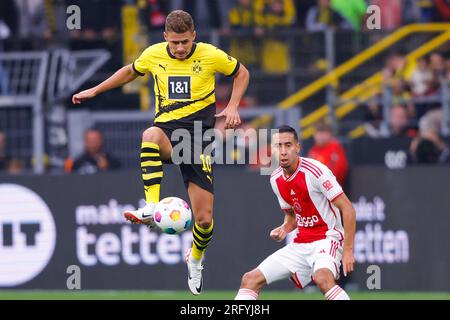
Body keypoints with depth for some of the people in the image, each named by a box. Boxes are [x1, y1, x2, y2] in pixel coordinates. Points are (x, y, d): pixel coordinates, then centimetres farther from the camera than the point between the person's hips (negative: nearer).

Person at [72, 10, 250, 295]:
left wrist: (232, 107, 0)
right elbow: (131, 72, 24)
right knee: (150, 135, -42)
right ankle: (151, 209, -46)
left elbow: (241, 72, 13)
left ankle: (196, 259, 30)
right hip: (167, 129, 1)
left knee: (204, 219, -5)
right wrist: (95, 91, 22)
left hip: (199, 135, -1)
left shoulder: (210, 55, -4)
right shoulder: (154, 55, 2)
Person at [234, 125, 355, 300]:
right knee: (250, 279, 0)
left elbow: (347, 209, -17)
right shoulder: (276, 179, 6)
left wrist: (348, 250, -21)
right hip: (300, 245, 8)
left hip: (327, 238, -8)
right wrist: (283, 229, 0)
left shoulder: (315, 171, -17)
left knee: (322, 278, -38)